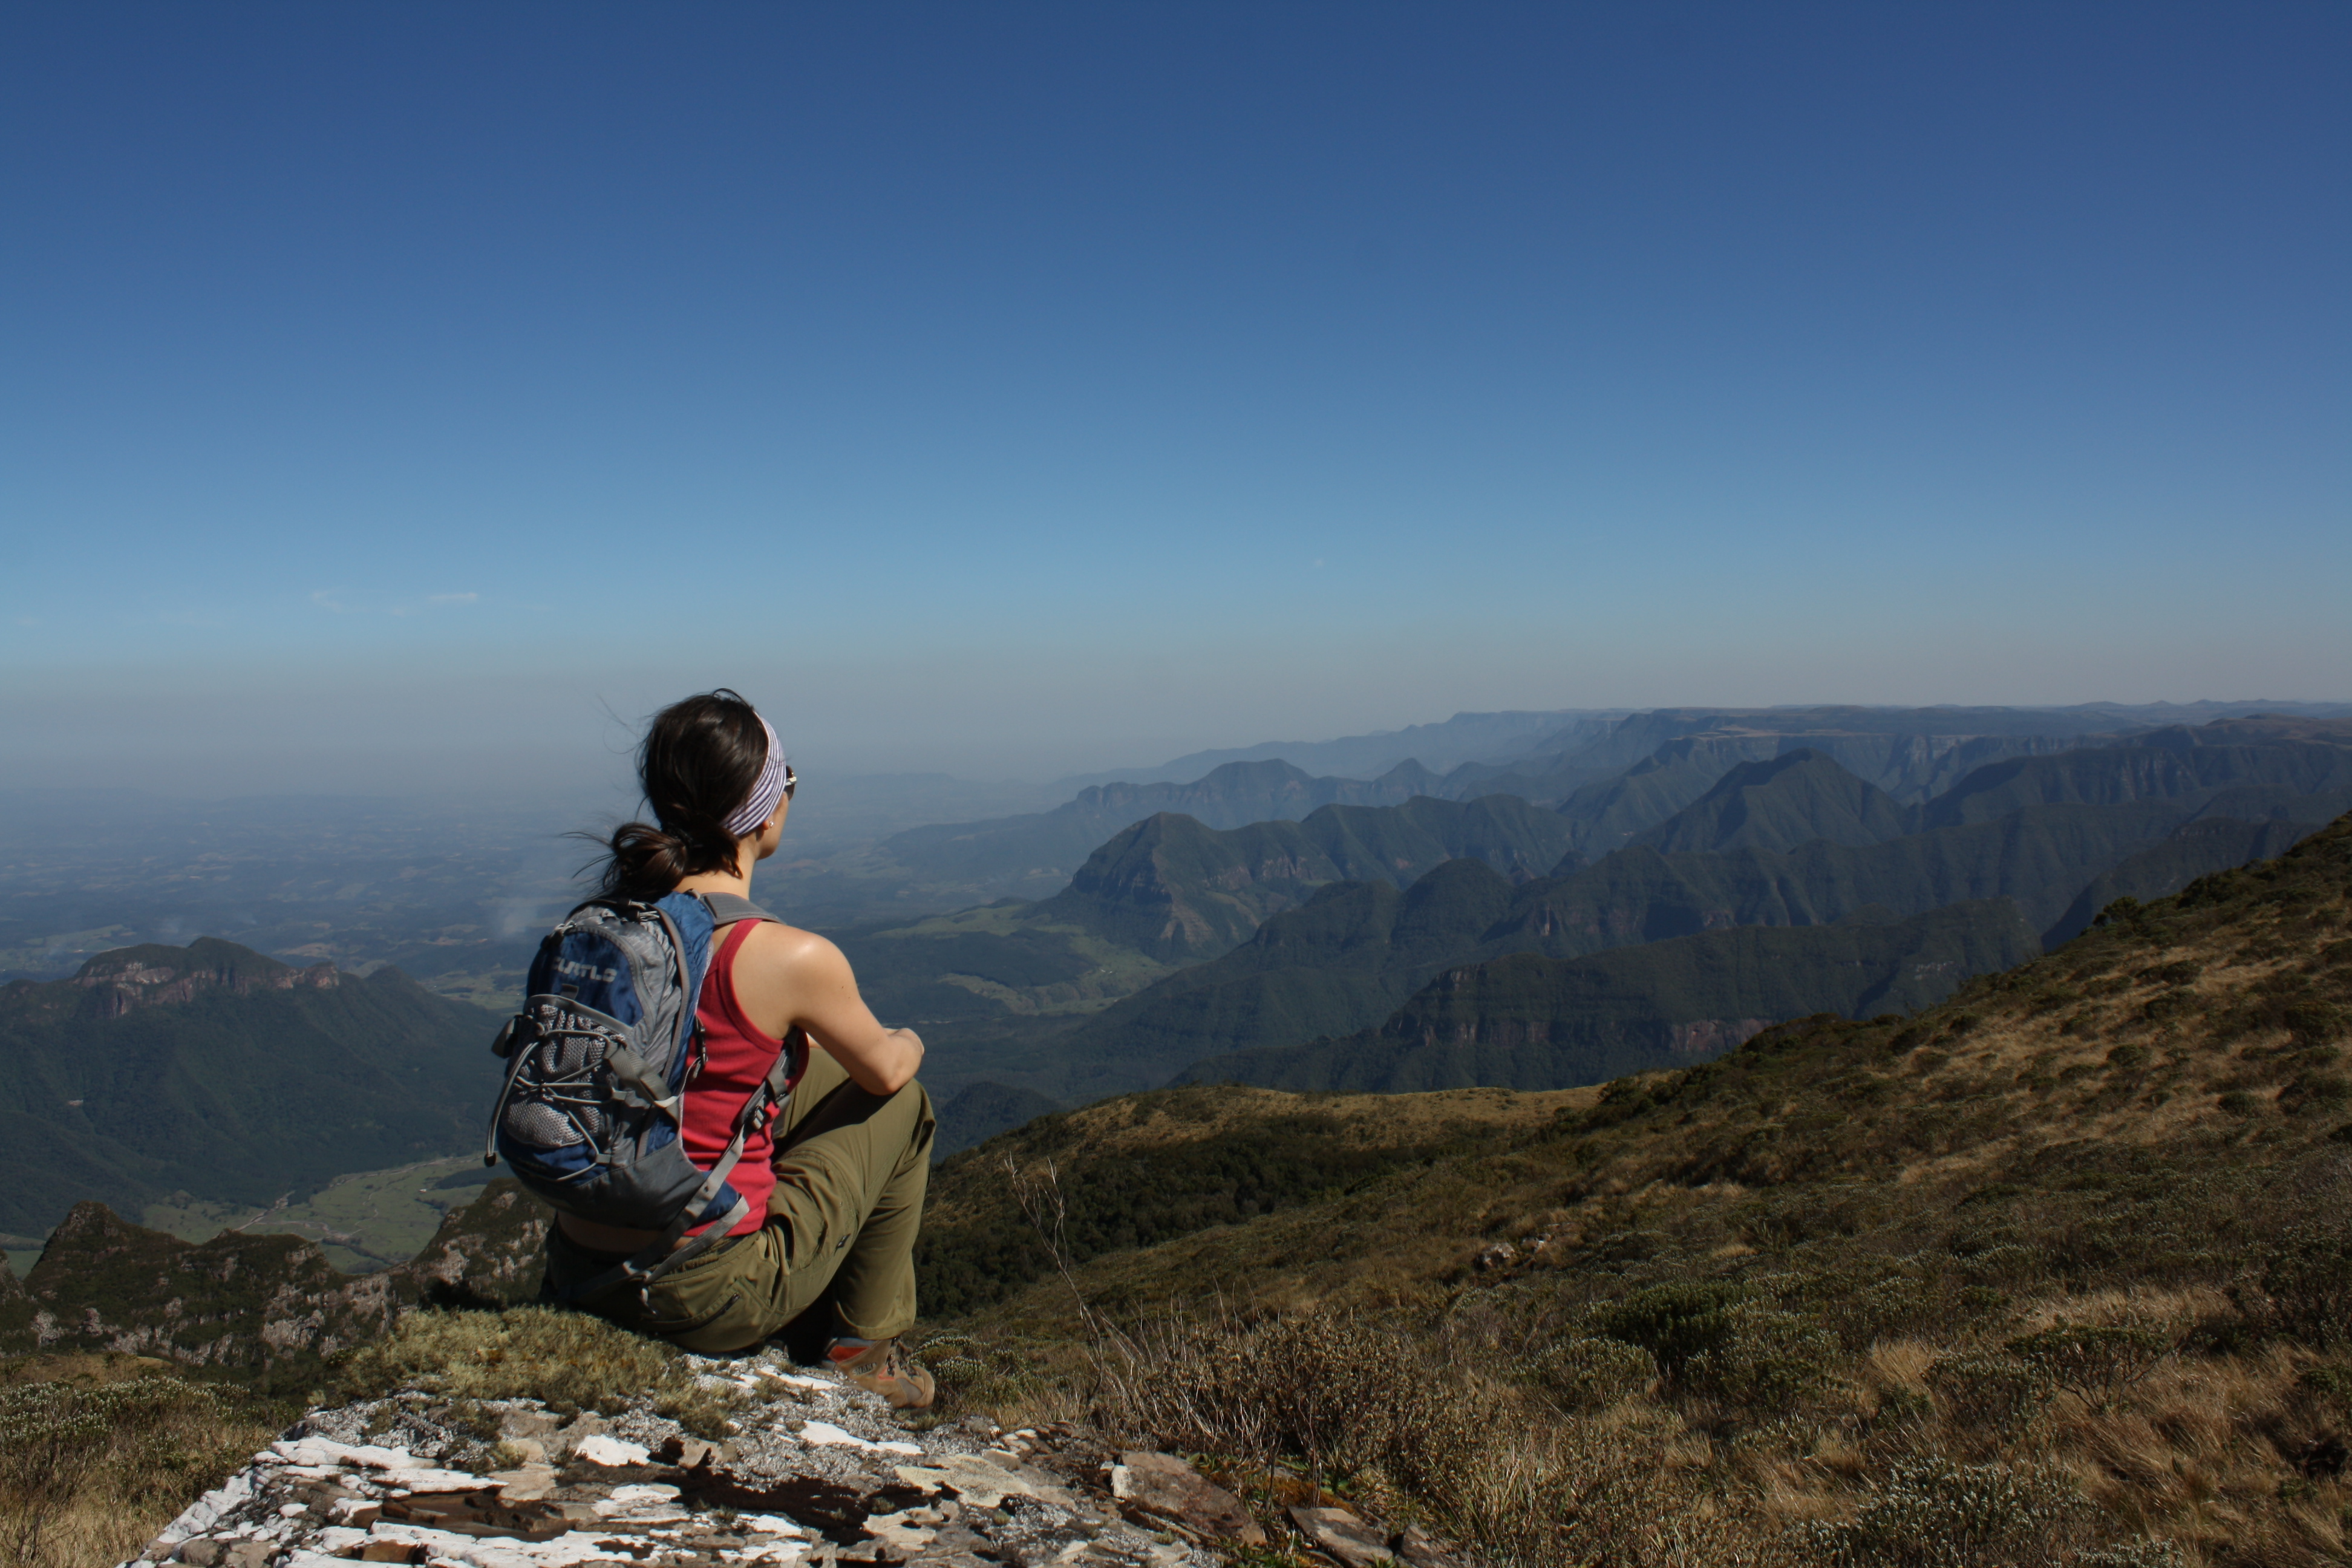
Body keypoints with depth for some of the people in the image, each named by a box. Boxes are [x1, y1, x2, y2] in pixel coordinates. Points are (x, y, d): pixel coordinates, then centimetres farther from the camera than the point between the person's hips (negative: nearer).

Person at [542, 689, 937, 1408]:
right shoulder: (793, 958, -20)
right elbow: (885, 1069, 1)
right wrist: (908, 1042, 24)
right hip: (707, 1300, -6)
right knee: (903, 1106, 15)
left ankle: (818, 1305, 42)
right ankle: (865, 1349, 28)